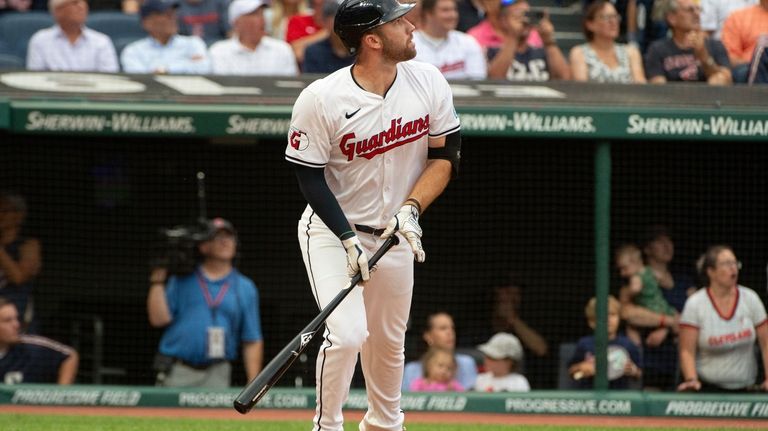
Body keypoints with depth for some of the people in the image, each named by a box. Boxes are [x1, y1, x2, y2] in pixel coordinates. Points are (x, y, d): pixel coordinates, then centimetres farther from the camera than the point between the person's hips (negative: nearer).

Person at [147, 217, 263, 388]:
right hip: (177, 373, 0)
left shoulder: (245, 288, 11)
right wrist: (158, 279, -3)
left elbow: (252, 341, 8)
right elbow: (158, 318, 1)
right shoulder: (181, 281, 10)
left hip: (216, 377, 0)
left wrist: (253, 385, -1)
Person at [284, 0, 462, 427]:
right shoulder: (321, 100, -21)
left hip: (395, 232, 5)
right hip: (333, 229, -5)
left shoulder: (429, 82, -9)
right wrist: (349, 241, -21)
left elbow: (445, 156, -2)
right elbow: (310, 179, -14)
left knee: (388, 341, 15)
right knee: (347, 333, -19)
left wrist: (411, 210, -16)